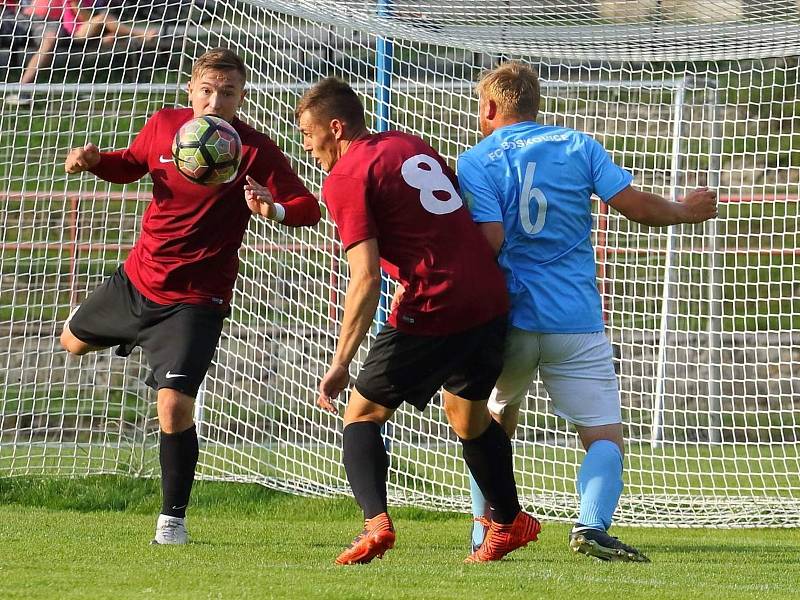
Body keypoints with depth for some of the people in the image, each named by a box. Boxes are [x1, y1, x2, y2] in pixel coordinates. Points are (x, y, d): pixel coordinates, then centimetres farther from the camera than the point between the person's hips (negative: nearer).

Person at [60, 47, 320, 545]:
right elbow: (131, 165, 15)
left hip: (194, 299, -6)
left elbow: (309, 208, -20)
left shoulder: (255, 150, -18)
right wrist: (94, 162, -6)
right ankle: (136, 336, 63)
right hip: (136, 278, 6)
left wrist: (275, 209, -41)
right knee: (74, 340, 29)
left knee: (175, 406, -19)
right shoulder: (164, 125, -5)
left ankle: (173, 520, -1)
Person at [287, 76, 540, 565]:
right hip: (492, 299, 7)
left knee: (363, 413, 6)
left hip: (434, 309, -7)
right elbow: (476, 222, 22)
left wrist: (341, 362, -13)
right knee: (468, 411, 28)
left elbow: (366, 279, -15)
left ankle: (376, 521, -14)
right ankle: (512, 523, 37)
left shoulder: (346, 178, -6)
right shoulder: (410, 146, 17)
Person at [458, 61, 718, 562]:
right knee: (605, 436, -1)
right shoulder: (577, 145, 5)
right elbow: (634, 204, 0)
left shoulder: (475, 163, 0)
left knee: (496, 421, 25)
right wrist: (685, 211, 18)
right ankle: (591, 525, -26)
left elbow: (490, 240, -12)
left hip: (509, 317, 1)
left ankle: (484, 529, 17)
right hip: (576, 322, -1)